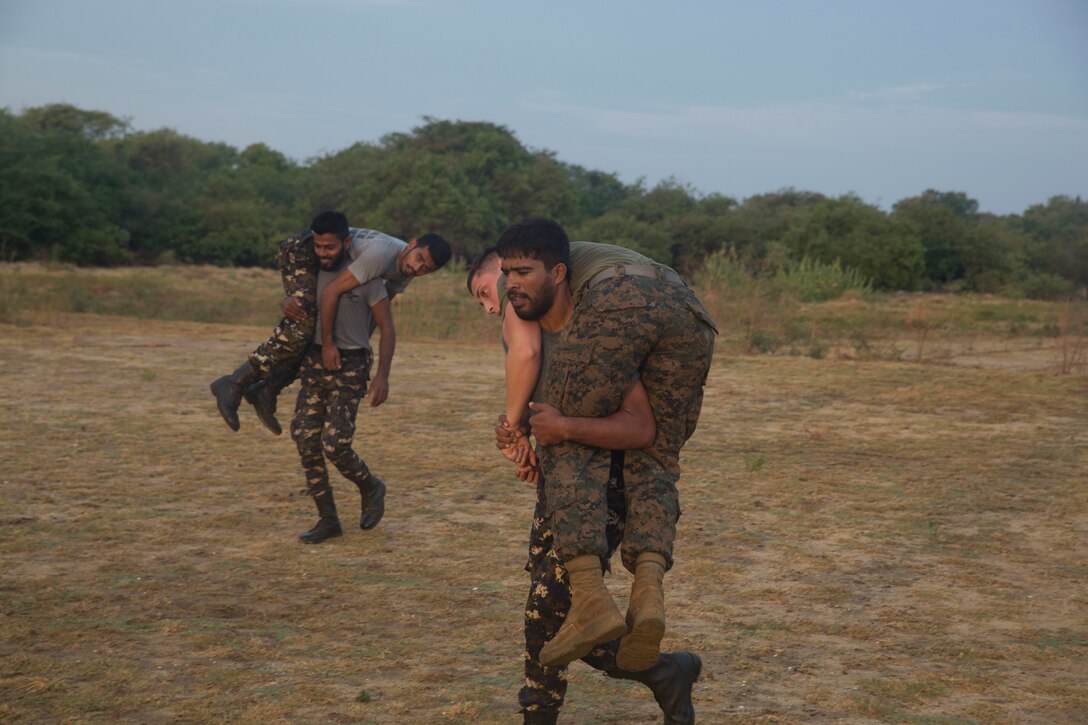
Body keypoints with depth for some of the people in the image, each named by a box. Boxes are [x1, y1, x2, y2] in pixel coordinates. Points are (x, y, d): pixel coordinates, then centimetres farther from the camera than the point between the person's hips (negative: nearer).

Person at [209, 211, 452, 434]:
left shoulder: (407, 269, -7)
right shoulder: (381, 254, -35)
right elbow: (335, 290, -33)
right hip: (301, 250, -10)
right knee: (303, 325, -24)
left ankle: (267, 391, 10)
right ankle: (233, 385, -20)